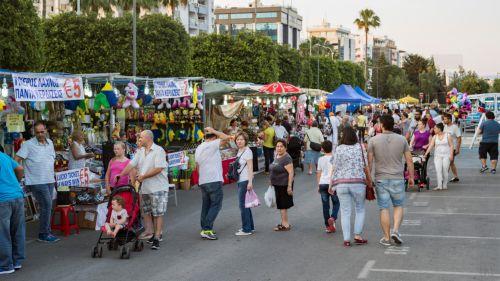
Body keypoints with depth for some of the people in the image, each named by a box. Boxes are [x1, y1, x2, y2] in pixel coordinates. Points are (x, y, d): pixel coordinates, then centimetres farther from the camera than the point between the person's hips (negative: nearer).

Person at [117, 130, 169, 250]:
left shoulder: (158, 150, -11)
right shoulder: (140, 152, 14)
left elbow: (158, 169, -19)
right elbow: (131, 165, 11)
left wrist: (143, 176, -15)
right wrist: (121, 175, 0)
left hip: (158, 187, -8)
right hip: (145, 188, 8)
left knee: (158, 214, -5)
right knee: (148, 212, 12)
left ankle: (157, 238, -3)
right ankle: (156, 234, 23)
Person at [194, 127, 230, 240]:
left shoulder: (198, 148, 15)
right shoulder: (212, 145, -10)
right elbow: (226, 137, -17)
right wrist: (213, 131, -6)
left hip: (202, 181, 8)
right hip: (214, 180, -8)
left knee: (206, 205, 14)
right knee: (216, 205, -4)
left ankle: (204, 229, 15)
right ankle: (207, 229, -11)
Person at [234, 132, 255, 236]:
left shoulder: (247, 151, -14)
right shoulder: (239, 151, 13)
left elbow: (250, 168, -18)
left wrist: (250, 182, -22)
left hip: (245, 180, -10)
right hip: (240, 180, 10)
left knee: (243, 205, -7)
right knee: (245, 204, 15)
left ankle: (246, 229, -1)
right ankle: (250, 227, 25)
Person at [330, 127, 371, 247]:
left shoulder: (339, 149, -1)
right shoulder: (360, 147, 0)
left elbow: (335, 168, 0)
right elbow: (365, 165, 1)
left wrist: (332, 184, 7)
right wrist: (369, 179, 11)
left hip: (341, 184, 1)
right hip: (358, 182, 0)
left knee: (345, 212, 6)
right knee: (360, 209, 15)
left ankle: (346, 239, 3)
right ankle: (357, 236, 7)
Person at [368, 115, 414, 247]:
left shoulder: (373, 140, -5)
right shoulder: (402, 139, 0)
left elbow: (369, 162, -5)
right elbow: (409, 160, 2)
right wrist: (411, 177, 12)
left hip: (381, 179, -1)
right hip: (398, 179, 1)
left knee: (384, 208, 4)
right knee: (399, 206, 16)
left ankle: (386, 238, 9)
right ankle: (395, 230, -2)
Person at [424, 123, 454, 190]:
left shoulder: (447, 136, 0)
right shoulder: (435, 137, 6)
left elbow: (451, 146, 0)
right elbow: (431, 146, 0)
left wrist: (451, 155, -7)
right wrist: (426, 153, -11)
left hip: (446, 155, -2)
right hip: (437, 156, 2)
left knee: (445, 170, -1)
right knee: (438, 170, -8)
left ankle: (445, 185, 12)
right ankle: (439, 186, -8)